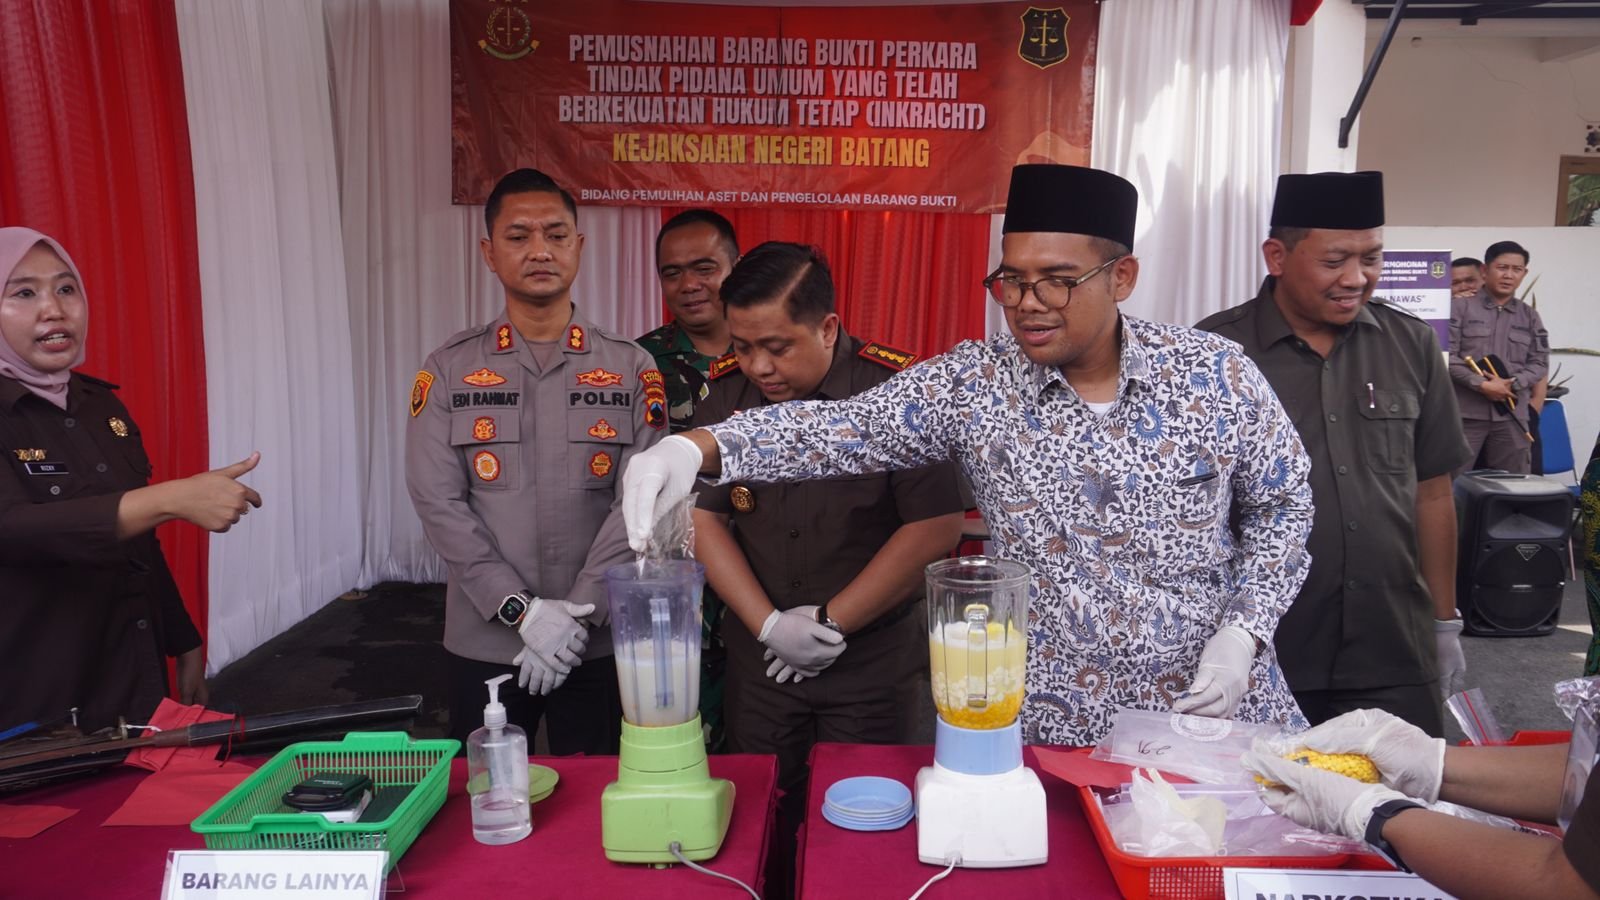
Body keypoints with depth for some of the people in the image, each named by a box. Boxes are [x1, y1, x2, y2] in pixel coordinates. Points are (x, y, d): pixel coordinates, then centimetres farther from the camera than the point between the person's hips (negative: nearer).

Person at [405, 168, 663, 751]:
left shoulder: (631, 370, 0)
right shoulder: (448, 372, 2)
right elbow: (438, 502, -6)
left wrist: (579, 613, -15)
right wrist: (522, 610, -14)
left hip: (601, 644, 0)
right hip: (483, 643, 1)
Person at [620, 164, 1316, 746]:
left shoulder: (1217, 373, -7)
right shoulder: (973, 385, -9)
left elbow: (1280, 504, 4)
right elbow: (841, 428, -17)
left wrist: (1243, 630, -8)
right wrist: (698, 446, -32)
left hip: (1218, 708, 1)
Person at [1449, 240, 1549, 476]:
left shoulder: (1530, 316, 14)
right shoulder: (1460, 307, 1)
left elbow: (1540, 363, 9)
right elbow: (1447, 355, -7)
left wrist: (1511, 384, -10)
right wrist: (1482, 385, -16)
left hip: (1513, 414, 4)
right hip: (1465, 412, -4)